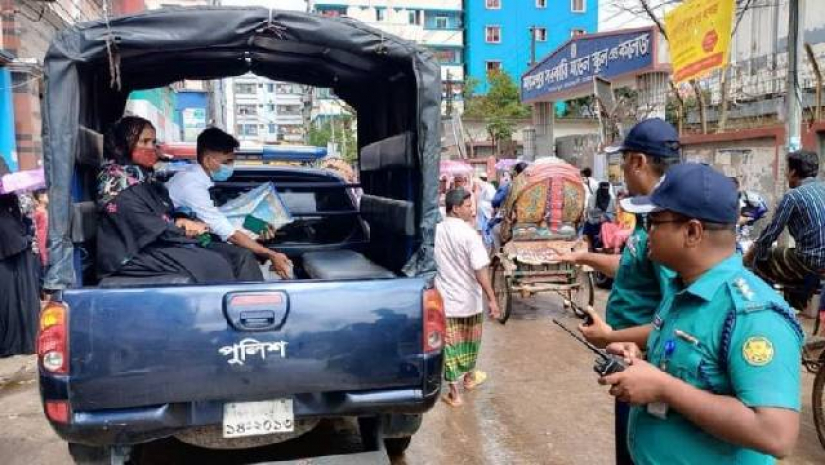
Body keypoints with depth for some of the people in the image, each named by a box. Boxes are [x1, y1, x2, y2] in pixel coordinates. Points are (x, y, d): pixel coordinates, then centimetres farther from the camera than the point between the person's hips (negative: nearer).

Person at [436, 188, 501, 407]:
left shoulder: (436, 231, -3)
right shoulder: (468, 233, -17)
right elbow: (480, 270, -22)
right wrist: (492, 299, -19)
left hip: (445, 298, 3)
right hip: (468, 298, -2)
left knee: (450, 344, 6)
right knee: (470, 340, 20)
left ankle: (454, 393, 10)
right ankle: (470, 377, 40)